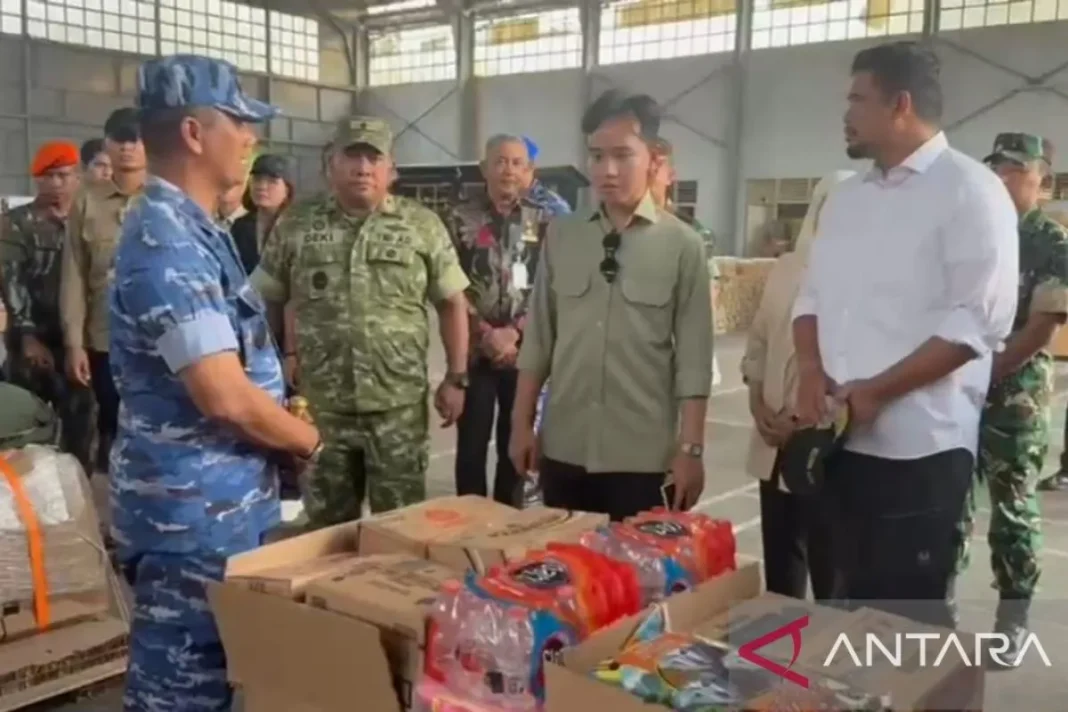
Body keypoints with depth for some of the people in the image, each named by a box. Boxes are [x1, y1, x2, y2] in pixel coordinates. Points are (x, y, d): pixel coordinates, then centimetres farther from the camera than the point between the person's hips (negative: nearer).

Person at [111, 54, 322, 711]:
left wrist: (284, 422, 8)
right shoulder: (167, 239, -21)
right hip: (193, 512, -10)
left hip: (219, 503, 10)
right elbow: (225, 396, -27)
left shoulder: (192, 230, 11)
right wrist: (306, 439, -9)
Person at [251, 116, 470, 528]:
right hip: (319, 406, 1)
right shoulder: (296, 224, 3)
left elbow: (452, 303, 4)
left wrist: (456, 379, 0)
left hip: (398, 406, -1)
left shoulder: (422, 226, 1)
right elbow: (266, 302, 8)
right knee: (326, 523, 14)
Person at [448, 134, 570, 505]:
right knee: (471, 445, 2)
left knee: (515, 444, 10)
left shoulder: (544, 219, 4)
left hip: (525, 351, 1)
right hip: (473, 351, -1)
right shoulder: (461, 219, 1)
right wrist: (486, 333, -12)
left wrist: (515, 332, -12)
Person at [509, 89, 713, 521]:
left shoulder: (682, 245, -5)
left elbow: (693, 359, -5)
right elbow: (537, 339, 8)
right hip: (563, 450, 3)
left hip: (644, 457, -3)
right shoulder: (560, 236, 4)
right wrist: (522, 423, 7)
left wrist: (690, 448, -7)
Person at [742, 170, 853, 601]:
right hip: (775, 444, 6)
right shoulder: (786, 267, 10)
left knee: (830, 575, 2)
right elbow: (758, 343, 14)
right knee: (779, 572, 18)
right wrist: (757, 403, 0)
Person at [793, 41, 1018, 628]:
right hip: (840, 439, 7)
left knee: (908, 615, 2)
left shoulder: (970, 190, -7)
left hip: (919, 446, -6)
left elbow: (979, 320, -15)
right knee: (852, 600, 16)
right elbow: (812, 296, 16)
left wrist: (874, 392, -17)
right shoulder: (846, 198, 15)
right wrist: (811, 372, -4)